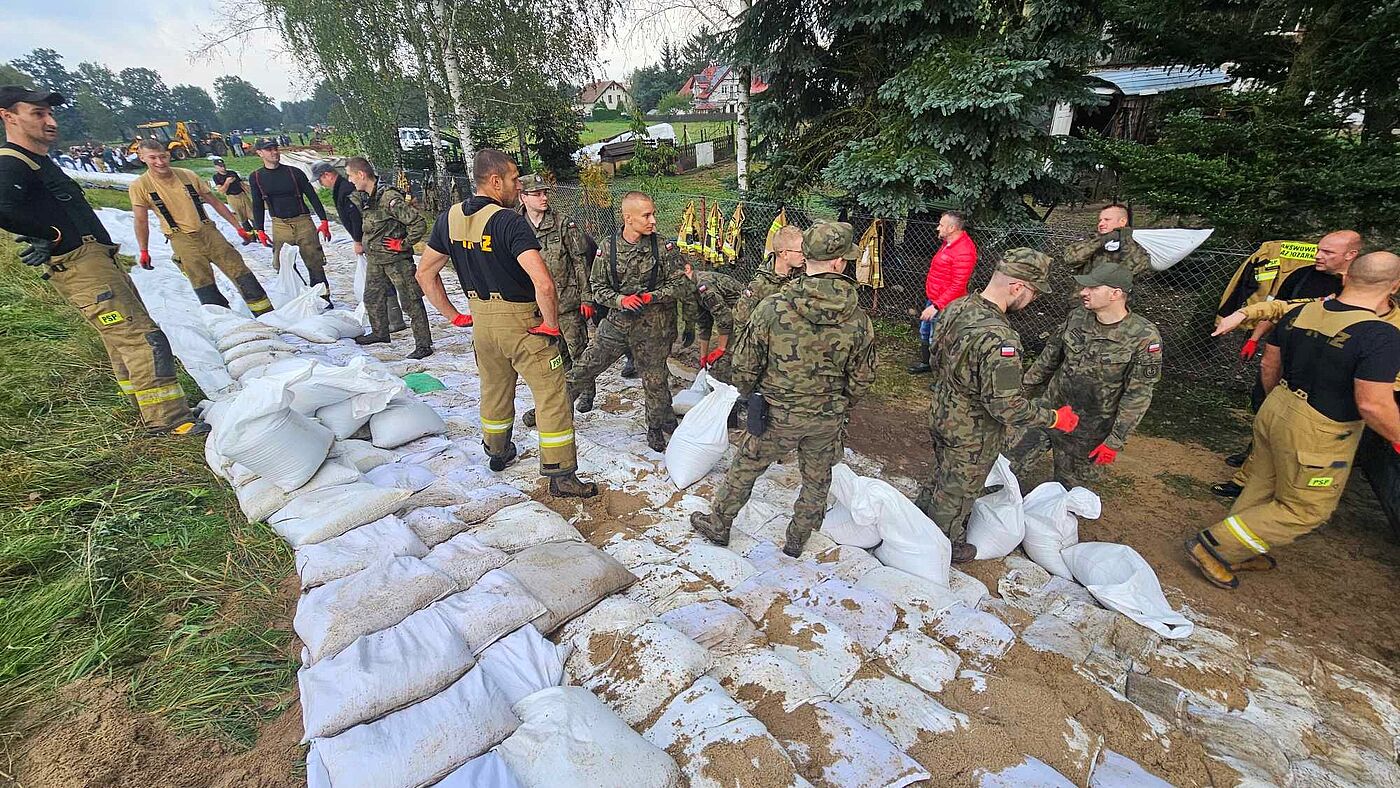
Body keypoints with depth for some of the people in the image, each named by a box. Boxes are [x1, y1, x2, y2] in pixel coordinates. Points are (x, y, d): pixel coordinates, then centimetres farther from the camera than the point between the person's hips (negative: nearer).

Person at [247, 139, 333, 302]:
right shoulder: (256, 177, 7)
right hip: (280, 226, 2)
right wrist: (260, 231, 7)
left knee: (315, 263, -4)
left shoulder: (294, 172, 2)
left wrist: (324, 221, -3)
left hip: (303, 222, -2)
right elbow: (258, 206, 12)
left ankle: (323, 298, 5)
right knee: (284, 267, 3)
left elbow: (312, 196, 5)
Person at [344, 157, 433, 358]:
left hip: (397, 259, -9)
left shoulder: (389, 198, -22)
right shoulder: (361, 197, 5)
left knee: (411, 301, -5)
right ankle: (380, 332, 40)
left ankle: (424, 344, -1)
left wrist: (403, 244, -16)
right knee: (372, 298, 20)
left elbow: (419, 223, -24)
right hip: (374, 259, 9)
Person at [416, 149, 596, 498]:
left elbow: (425, 273, 11)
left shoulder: (449, 218, 4)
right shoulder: (509, 221, -19)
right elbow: (543, 283, -31)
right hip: (522, 323, -7)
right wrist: (551, 325, -17)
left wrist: (453, 315, 14)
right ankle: (561, 476, 7)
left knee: (494, 389, 25)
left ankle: (498, 452, 44)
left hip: (481, 321, 7)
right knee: (552, 396, 2)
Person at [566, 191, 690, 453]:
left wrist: (651, 296, -18)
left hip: (653, 327, -2)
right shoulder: (608, 249, -2)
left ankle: (657, 426, 32)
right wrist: (620, 299, -17)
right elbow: (598, 287, 2)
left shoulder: (663, 247, -7)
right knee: (583, 368, 7)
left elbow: (681, 284, -5)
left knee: (655, 380, 8)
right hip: (617, 322, 2)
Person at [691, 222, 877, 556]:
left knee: (745, 467, 19)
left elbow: (744, 364, -12)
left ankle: (718, 524, 39)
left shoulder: (771, 308, -21)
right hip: (828, 420, 2)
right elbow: (862, 379, -1)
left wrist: (749, 394, 9)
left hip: (777, 415, -1)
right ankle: (797, 540, 42)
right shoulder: (859, 321, -13)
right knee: (817, 479, 23)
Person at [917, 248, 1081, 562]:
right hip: (971, 434, -8)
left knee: (940, 474, 30)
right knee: (957, 493, 17)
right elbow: (1007, 407, -30)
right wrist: (1054, 418, -14)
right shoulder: (998, 338, -35)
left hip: (941, 413, 8)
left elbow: (935, 355, 7)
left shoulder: (957, 307, -8)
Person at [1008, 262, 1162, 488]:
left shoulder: (1144, 337, -16)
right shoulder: (1077, 317, -3)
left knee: (1070, 486, 12)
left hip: (1089, 433, -3)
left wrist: (1115, 442, -15)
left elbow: (1138, 395, -15)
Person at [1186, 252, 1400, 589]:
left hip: (1277, 411, 6)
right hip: (1318, 435, -6)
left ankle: (1239, 552, 33)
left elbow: (1269, 365, 8)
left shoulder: (1300, 313, -3)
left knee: (1262, 487, 20)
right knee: (1306, 510, 11)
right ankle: (1213, 545, 7)